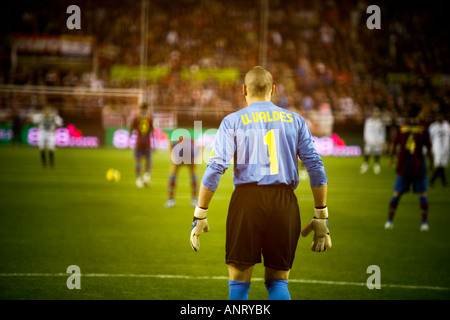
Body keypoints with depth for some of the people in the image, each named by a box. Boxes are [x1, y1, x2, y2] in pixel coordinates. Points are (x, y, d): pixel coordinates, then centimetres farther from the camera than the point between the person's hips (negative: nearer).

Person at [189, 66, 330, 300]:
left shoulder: (233, 121, 5)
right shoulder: (294, 121, 12)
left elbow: (215, 168, -4)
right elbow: (316, 167, 7)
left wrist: (200, 215, 0)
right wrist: (321, 217, 11)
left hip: (247, 199, -2)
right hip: (285, 202, 2)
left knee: (239, 282, 6)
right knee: (277, 281, 11)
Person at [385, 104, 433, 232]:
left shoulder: (401, 128, 0)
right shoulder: (423, 129, -5)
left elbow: (393, 146, 2)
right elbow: (429, 149, -4)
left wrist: (391, 159, 20)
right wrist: (432, 162, 11)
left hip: (403, 167, 2)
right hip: (419, 167, -2)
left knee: (396, 193, 10)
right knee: (423, 194, 7)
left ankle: (389, 220, 8)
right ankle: (424, 222, 1)